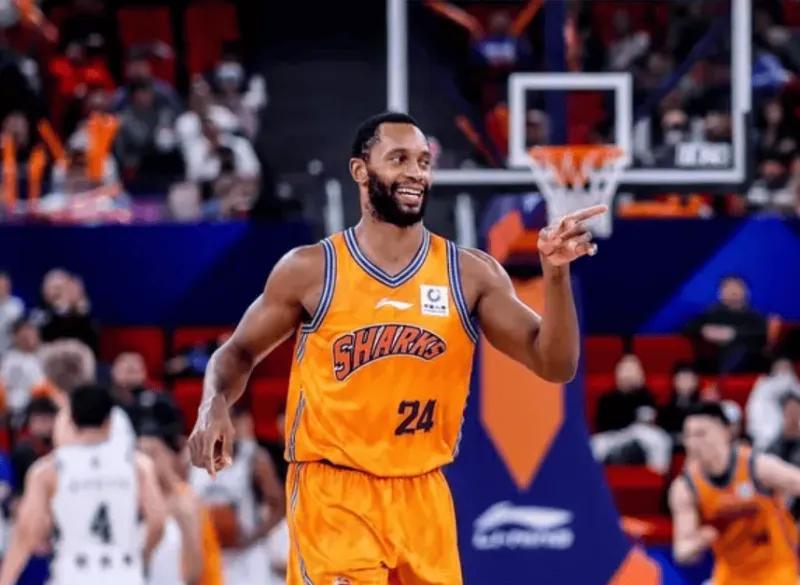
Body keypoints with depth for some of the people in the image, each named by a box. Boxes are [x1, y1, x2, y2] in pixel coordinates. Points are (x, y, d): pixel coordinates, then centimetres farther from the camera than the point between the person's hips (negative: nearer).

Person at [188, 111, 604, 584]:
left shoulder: (471, 275, 1)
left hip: (423, 499, 3)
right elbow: (240, 352, 8)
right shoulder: (310, 270, -3)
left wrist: (555, 274, -18)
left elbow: (555, 365, -4)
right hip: (334, 495, -3)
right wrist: (215, 406, -13)